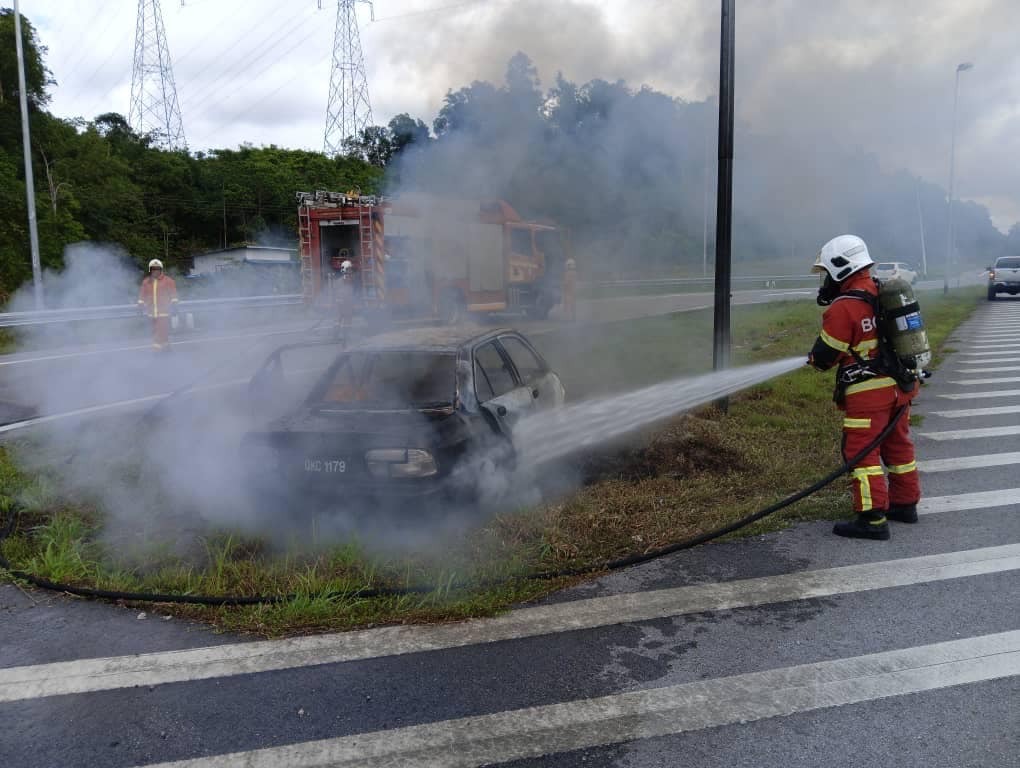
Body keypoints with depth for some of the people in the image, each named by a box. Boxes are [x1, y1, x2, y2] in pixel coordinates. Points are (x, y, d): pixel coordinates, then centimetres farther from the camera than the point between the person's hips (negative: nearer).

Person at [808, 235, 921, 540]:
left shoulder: (843, 308, -18)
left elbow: (824, 356, -11)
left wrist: (814, 358, 11)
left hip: (868, 392, -9)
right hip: (901, 385, 9)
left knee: (861, 452, -2)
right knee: (898, 444, 20)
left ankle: (872, 519, 0)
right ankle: (905, 503, 34)